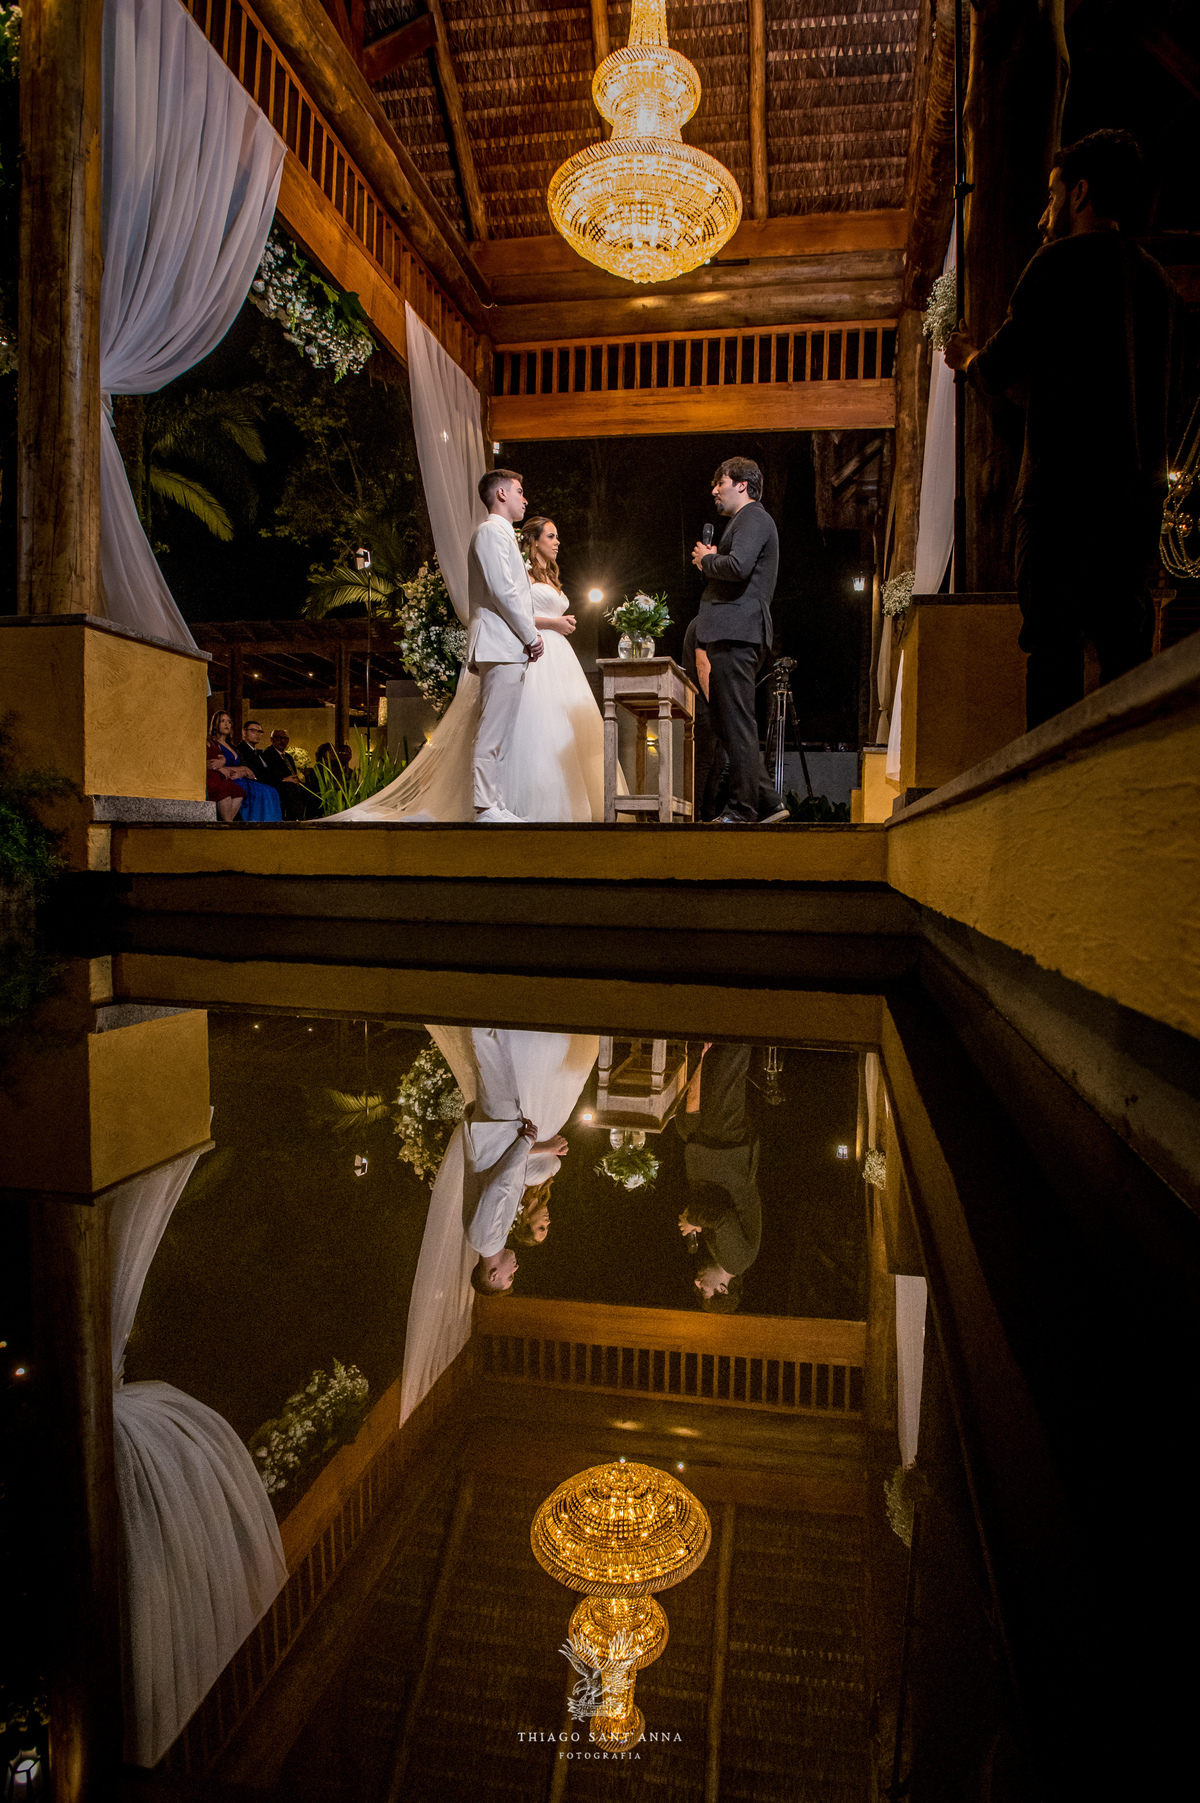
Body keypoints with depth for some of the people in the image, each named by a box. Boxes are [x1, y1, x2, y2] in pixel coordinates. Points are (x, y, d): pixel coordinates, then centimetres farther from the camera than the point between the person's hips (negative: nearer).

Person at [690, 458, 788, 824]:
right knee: (724, 722, 10)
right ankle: (767, 802, 13)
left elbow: (738, 566, -22)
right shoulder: (746, 520, 28)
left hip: (736, 634, -11)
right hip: (732, 635, 11)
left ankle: (744, 810, -5)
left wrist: (706, 559, -4)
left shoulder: (753, 518, -5)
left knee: (737, 723, -9)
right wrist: (709, 564, 10)